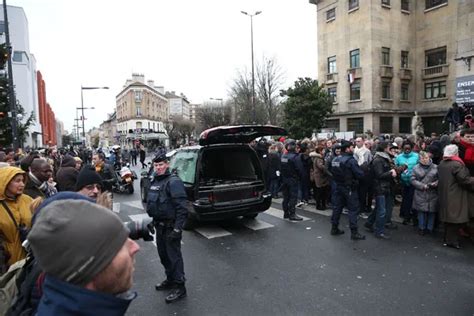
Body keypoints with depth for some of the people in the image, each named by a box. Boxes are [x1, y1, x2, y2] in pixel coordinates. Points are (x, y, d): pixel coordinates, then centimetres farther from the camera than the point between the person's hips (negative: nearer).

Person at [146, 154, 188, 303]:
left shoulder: (173, 181, -18)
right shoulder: (154, 181, 11)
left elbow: (181, 207, -23)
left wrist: (177, 228, -25)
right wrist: (153, 221, 20)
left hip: (170, 226, -9)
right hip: (159, 225, 9)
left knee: (174, 256, -1)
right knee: (163, 254, 19)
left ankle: (179, 287, 11)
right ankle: (170, 279, 37)